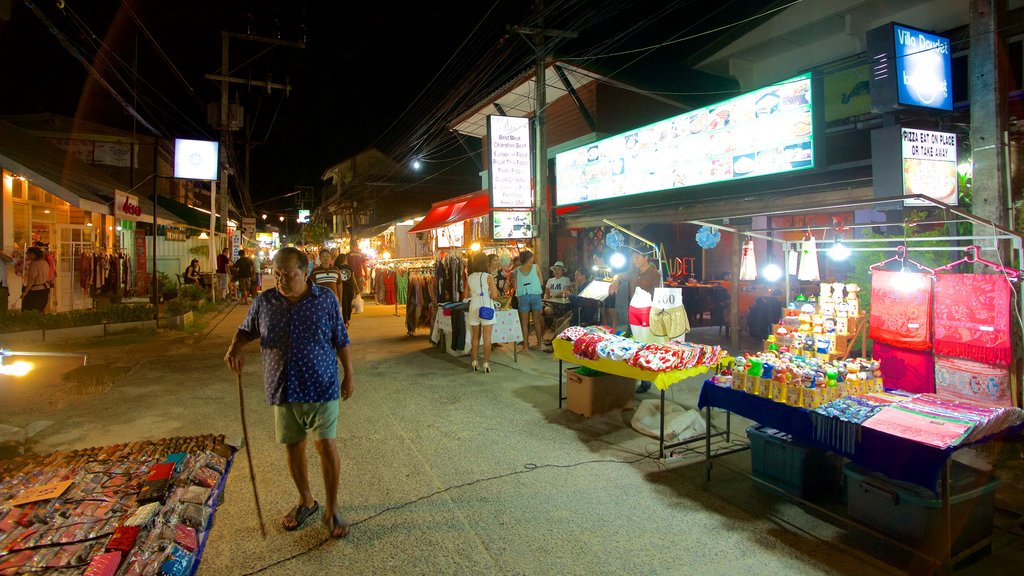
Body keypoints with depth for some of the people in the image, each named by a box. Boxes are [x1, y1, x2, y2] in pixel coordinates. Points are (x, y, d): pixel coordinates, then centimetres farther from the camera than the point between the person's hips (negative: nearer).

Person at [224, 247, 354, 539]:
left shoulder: (326, 299, -5)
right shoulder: (264, 301, 1)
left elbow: (341, 339, 2)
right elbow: (246, 329, 17)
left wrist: (349, 374, 3)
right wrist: (235, 348, -5)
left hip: (321, 387, -3)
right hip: (282, 389, 3)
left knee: (327, 446, -3)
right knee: (293, 447, 15)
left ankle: (332, 509, 15)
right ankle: (306, 501, 37)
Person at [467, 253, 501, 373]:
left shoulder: (469, 278, 3)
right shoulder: (489, 277, -9)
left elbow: (469, 294, 7)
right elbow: (494, 295, -13)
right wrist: (493, 293, 9)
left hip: (474, 308, 4)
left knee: (475, 337, 12)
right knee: (487, 337, 1)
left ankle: (474, 363, 15)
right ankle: (486, 364, 2)